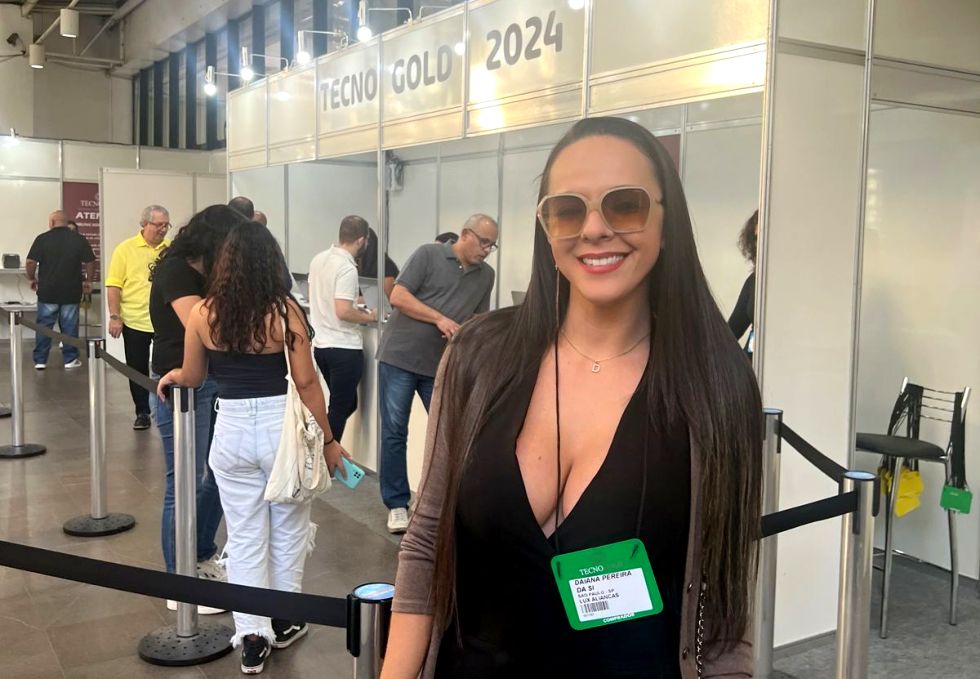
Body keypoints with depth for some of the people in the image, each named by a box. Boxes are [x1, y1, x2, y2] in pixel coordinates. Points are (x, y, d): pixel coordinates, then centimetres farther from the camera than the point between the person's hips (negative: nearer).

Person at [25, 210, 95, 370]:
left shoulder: (42, 239, -4)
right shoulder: (79, 239, 0)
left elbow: (30, 262, -8)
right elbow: (91, 262, 0)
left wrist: (32, 278, 8)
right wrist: (88, 280, 12)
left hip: (47, 291, -1)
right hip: (71, 291, 1)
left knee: (43, 326, 8)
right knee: (70, 326, 7)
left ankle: (40, 360, 11)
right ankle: (70, 359, 11)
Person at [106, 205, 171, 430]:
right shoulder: (125, 249, -2)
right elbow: (114, 285, -3)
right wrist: (114, 317, -9)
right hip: (135, 321, -1)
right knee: (138, 369, 9)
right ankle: (142, 413, 21)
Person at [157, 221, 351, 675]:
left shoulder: (203, 313, -3)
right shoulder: (284, 310, -11)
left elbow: (192, 378, 10)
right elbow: (306, 383, -10)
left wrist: (170, 376, 34)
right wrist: (328, 440, 0)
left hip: (231, 431, 2)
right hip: (281, 428, -1)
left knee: (244, 536, 13)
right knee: (287, 530, 18)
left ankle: (251, 637, 14)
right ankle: (284, 622, 32)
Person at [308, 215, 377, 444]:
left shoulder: (318, 259, 7)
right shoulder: (347, 268, -19)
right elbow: (343, 312, -25)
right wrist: (368, 317, -8)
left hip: (320, 345, 8)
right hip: (344, 348, -8)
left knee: (345, 404, 20)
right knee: (340, 409, 2)